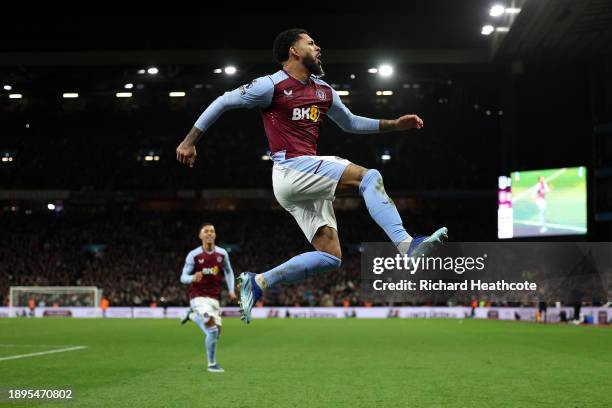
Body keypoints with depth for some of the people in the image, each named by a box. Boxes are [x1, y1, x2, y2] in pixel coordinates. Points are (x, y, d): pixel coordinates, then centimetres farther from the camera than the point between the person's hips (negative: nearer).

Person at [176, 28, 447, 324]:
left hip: (310, 178, 9)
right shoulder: (273, 85, -4)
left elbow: (350, 123, 32)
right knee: (369, 177, -21)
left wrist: (395, 124, 24)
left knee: (330, 258, 2)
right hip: (291, 169, -9)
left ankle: (257, 283, 7)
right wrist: (189, 141, 0)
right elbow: (223, 102, 1)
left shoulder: (323, 91, 18)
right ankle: (407, 246, -31)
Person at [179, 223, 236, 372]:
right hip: (198, 296, -5)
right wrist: (193, 278, -30)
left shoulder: (222, 253, 3)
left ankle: (192, 315, 30)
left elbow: (228, 272, 19)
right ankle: (212, 364, -4)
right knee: (212, 330, -23)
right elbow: (183, 277, -6)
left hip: (214, 297, 5)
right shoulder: (193, 255, -7)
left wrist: (231, 290, 6)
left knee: (216, 331, 3)